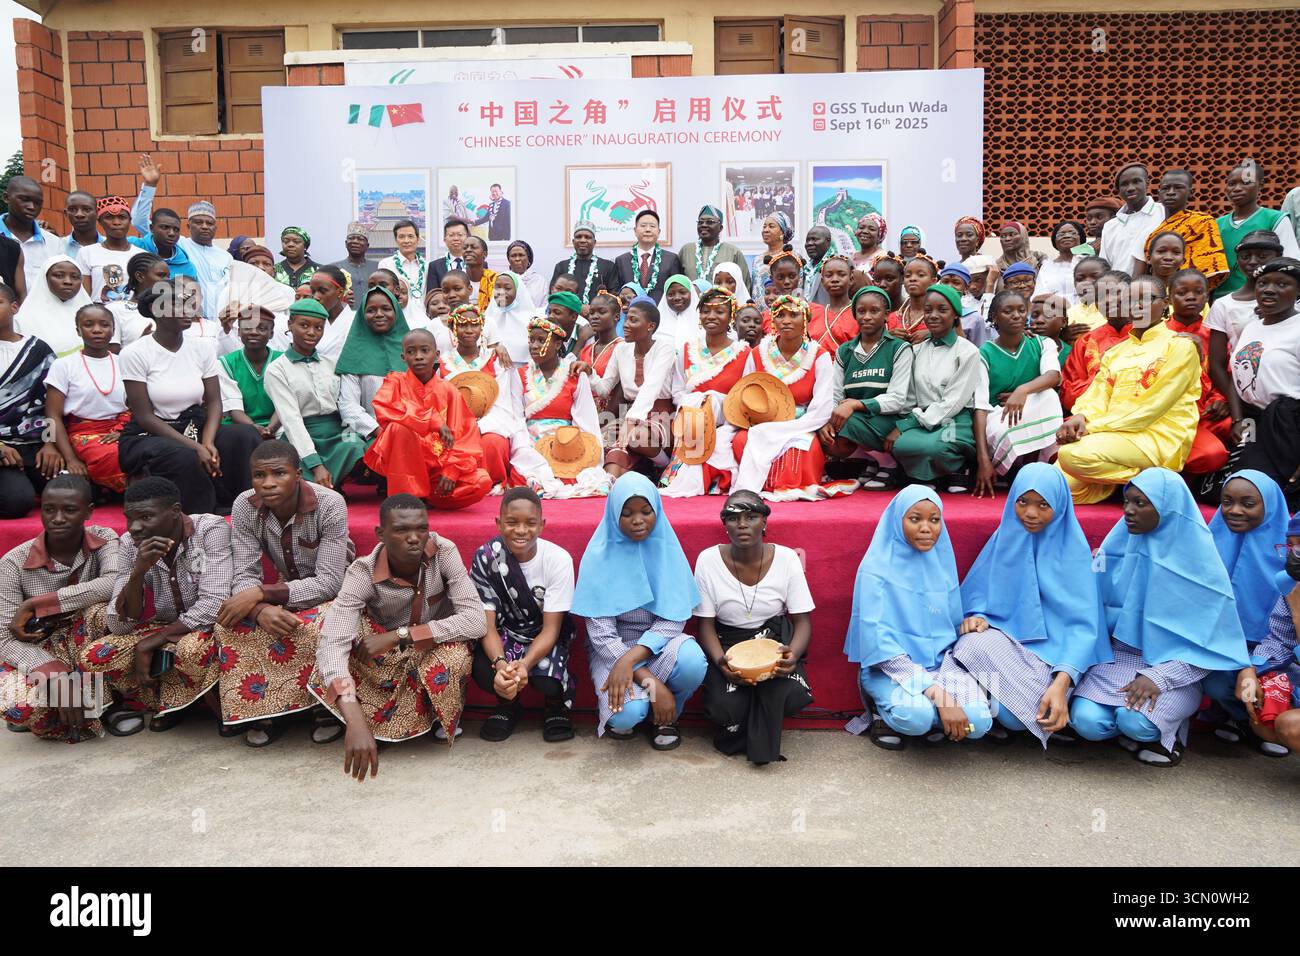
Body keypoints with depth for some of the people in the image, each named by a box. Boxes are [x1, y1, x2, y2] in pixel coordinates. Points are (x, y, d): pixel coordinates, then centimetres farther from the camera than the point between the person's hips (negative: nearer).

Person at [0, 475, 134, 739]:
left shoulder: (104, 539, -13)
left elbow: (116, 585, -34)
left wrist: (37, 603, -30)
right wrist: (55, 675, -35)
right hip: (38, 657, -1)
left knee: (102, 607, -31)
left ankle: (97, 698, -14)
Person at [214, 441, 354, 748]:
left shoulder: (329, 504, -26)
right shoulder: (245, 507, -14)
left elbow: (329, 581, -29)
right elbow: (245, 575, -16)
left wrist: (260, 593, -35)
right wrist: (261, 608, -39)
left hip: (333, 592, -4)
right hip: (285, 590, 4)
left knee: (317, 626, -35)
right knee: (232, 622, -22)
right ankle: (265, 710, -8)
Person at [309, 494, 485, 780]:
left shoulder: (443, 552, -26)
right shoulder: (363, 572, -28)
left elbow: (477, 622, -33)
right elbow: (332, 643, -40)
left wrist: (399, 635, -38)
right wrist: (356, 722, -54)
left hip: (438, 647, -1)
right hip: (387, 659, 1)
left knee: (455, 654, -35)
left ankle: (446, 713, -2)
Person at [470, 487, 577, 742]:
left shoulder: (558, 559, -21)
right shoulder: (485, 557, -17)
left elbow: (551, 628, -19)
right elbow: (488, 624, -18)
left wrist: (525, 664, -39)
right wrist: (500, 663, -40)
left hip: (546, 635, -1)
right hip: (506, 633, 1)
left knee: (548, 680, -30)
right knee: (483, 672, -29)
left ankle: (559, 704, 10)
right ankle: (509, 704, 9)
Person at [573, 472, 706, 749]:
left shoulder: (667, 550, -6)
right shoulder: (599, 557, -12)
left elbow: (673, 619, -10)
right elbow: (601, 633, -15)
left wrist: (629, 660, -27)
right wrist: (651, 682, -25)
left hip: (658, 645, 2)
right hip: (612, 650, -2)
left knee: (692, 659, -32)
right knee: (628, 714, -32)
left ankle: (666, 718, 0)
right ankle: (619, 712, 8)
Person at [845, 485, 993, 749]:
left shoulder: (942, 563, 7)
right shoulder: (877, 567, -10)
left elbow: (955, 629, 9)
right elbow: (878, 640, -17)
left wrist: (946, 688, -12)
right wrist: (937, 695, -25)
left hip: (940, 665, 4)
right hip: (890, 668, -4)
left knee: (978, 722, -24)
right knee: (918, 716, -34)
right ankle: (883, 713, 0)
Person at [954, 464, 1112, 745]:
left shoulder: (1073, 548, -5)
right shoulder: (1004, 538, 5)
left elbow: (1082, 622, -12)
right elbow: (977, 590, 11)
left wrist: (1061, 683, -27)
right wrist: (975, 615, -15)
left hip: (1051, 650, -3)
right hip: (1004, 636, 3)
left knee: (1012, 715, -32)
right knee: (973, 644, -34)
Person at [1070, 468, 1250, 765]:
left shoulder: (1198, 560, -9)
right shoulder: (1119, 547, 1)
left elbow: (1207, 639, -9)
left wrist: (1159, 677, -20)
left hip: (1175, 665, -3)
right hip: (1121, 655, 3)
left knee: (1135, 721, -31)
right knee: (1087, 721, -23)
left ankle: (1167, 729, 4)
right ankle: (1137, 727, 8)